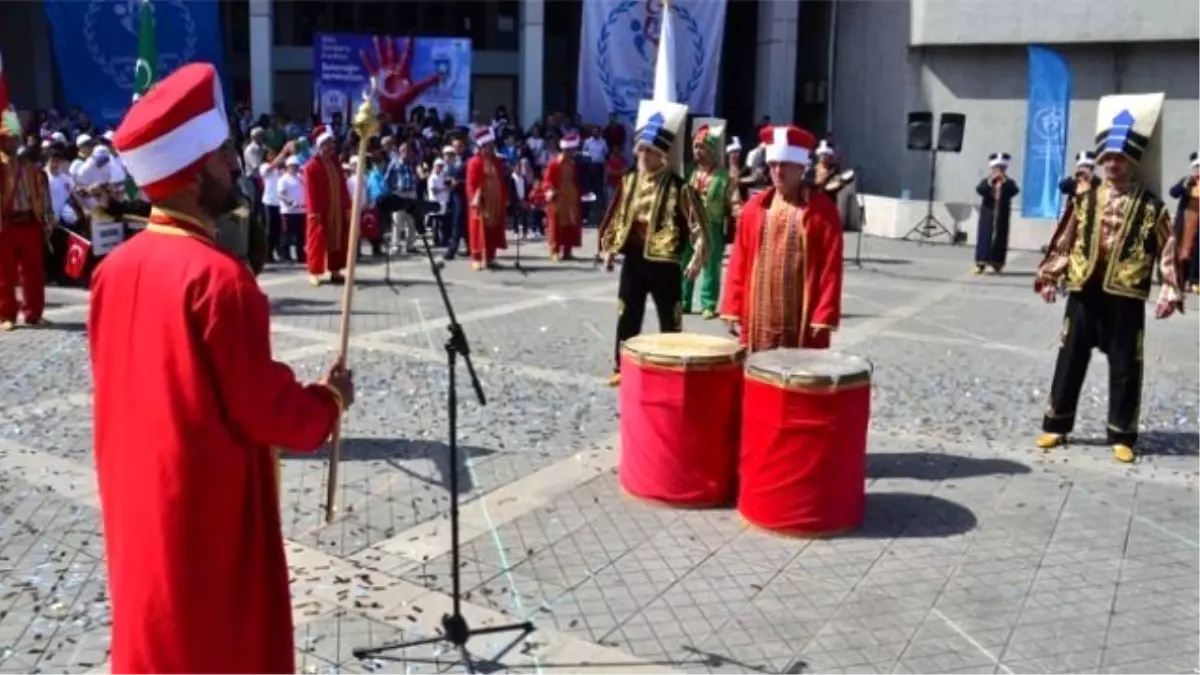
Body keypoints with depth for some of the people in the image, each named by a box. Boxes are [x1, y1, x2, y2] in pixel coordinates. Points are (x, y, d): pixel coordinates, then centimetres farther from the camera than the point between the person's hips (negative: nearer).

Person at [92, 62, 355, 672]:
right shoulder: (217, 275, -23)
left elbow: (121, 389, 12)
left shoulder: (114, 269, 2)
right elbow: (264, 407, -20)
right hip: (211, 510, -8)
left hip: (140, 502, 8)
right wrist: (328, 401, -2)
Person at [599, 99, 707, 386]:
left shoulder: (679, 188, -11)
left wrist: (697, 257, -18)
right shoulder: (628, 182, 6)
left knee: (670, 321, 6)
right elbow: (615, 218, 15)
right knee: (627, 317, 11)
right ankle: (622, 367, 24)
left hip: (664, 262, -4)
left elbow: (697, 226, -11)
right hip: (633, 259, 5)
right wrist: (608, 248, 10)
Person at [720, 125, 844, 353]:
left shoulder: (822, 209, -2)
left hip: (804, 323, -3)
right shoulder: (754, 207, 8)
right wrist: (732, 310, 3)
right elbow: (739, 262, 8)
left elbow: (831, 267, -6)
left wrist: (824, 316, -12)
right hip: (758, 322, 3)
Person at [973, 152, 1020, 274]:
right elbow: (979, 190, -15)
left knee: (1000, 238, 4)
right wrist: (990, 182, -27)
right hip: (987, 216, -1)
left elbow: (1015, 191, -13)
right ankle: (980, 263, -5)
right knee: (984, 237, -5)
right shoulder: (986, 181, 3)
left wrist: (1005, 182, -23)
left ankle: (997, 264, 10)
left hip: (1002, 217, 1)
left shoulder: (1009, 182, 5)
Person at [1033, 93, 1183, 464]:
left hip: (1126, 297, -2)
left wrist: (1171, 292, -8)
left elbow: (1168, 251, -1)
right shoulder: (1084, 200, 5)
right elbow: (1063, 242, 8)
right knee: (1070, 360, 8)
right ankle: (1056, 425, 19)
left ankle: (1122, 436, 15)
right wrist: (1049, 277, 4)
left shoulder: (1151, 207, -2)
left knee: (1125, 368, 5)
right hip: (1084, 292, 2)